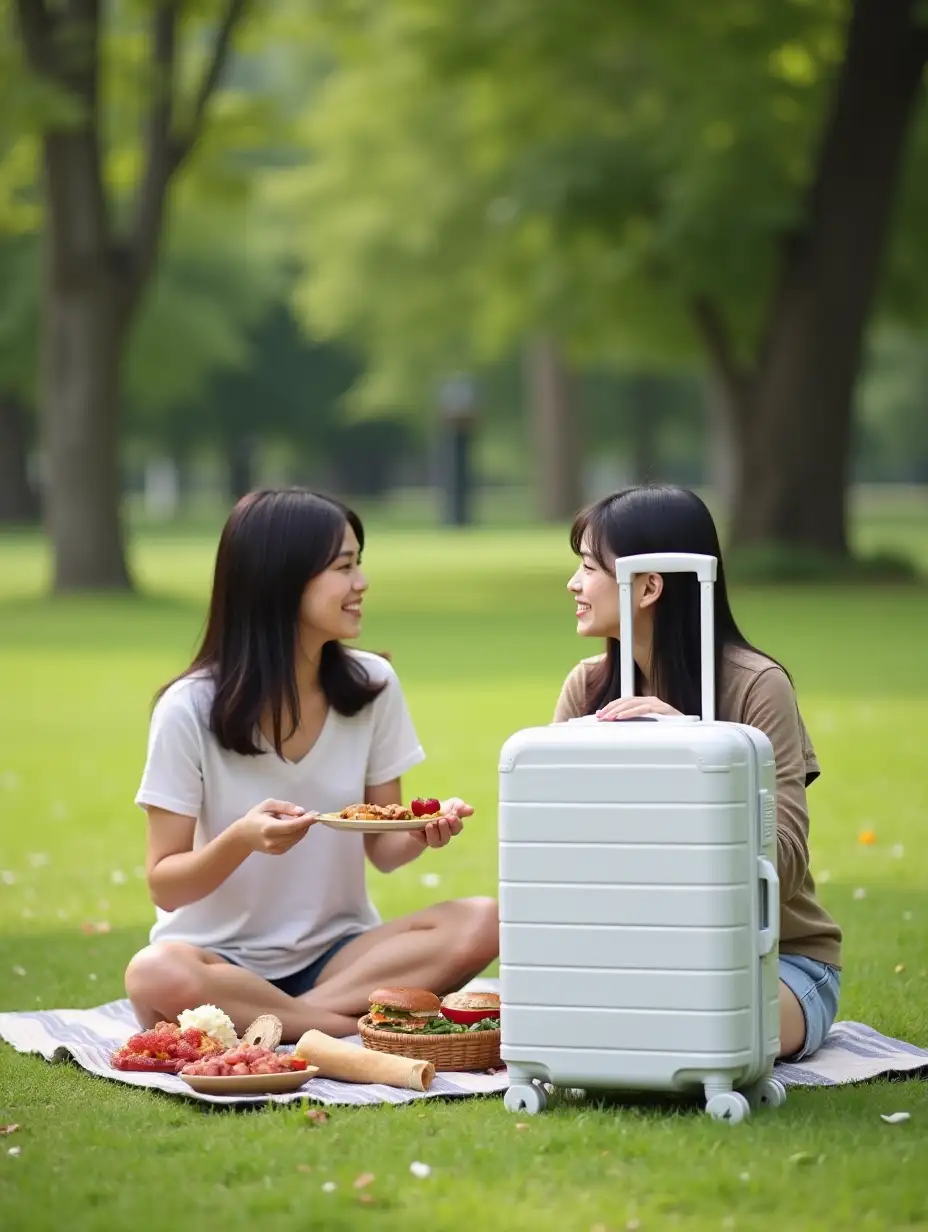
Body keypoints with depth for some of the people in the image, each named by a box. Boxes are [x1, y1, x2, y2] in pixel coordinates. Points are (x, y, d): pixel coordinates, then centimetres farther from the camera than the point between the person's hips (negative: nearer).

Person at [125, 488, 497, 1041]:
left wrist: (423, 833, -18)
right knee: (156, 977, -38)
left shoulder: (372, 686, -1)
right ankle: (358, 1023, -22)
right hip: (224, 960, -3)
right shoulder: (190, 709, -11)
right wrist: (241, 841, -29)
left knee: (482, 924, -24)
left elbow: (381, 850, 5)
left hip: (336, 953, 4)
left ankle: (269, 1023, -21)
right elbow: (166, 887, -9)